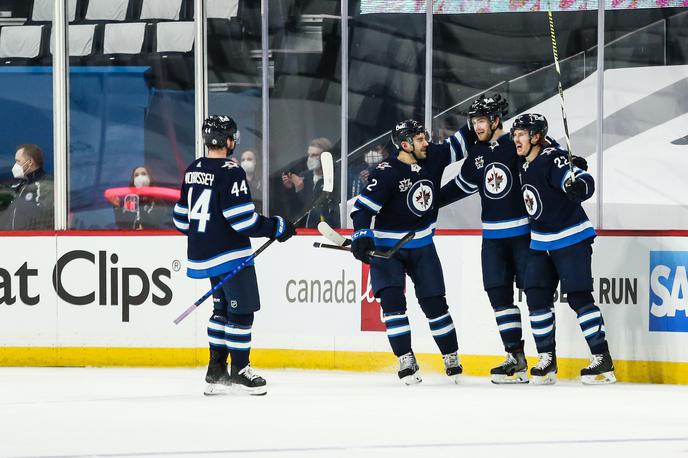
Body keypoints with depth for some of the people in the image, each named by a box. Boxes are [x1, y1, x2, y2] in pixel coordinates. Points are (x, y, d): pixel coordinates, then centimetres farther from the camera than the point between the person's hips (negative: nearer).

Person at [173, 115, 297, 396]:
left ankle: (216, 371, 18)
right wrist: (277, 227, -10)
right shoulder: (230, 172, -17)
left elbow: (182, 217, 15)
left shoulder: (193, 171, 8)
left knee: (223, 308, 18)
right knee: (241, 310, 0)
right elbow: (243, 220, -21)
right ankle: (239, 371, 3)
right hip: (230, 255, -9)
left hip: (204, 256, 9)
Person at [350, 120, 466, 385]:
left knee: (434, 301, 4)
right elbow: (363, 207, -22)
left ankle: (451, 357, 16)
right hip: (387, 247, -4)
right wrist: (361, 237, -34)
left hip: (422, 246, 4)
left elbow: (457, 147, 14)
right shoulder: (387, 173, -20)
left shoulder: (433, 157, -3)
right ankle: (406, 360, -14)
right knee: (391, 299, -18)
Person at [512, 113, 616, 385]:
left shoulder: (553, 159, -18)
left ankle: (603, 361, -9)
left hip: (571, 239, -9)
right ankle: (547, 360, 10)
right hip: (541, 243, 9)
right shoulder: (526, 166, 7)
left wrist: (577, 186, -51)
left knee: (578, 297, -11)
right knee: (536, 297, 3)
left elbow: (584, 182, -31)